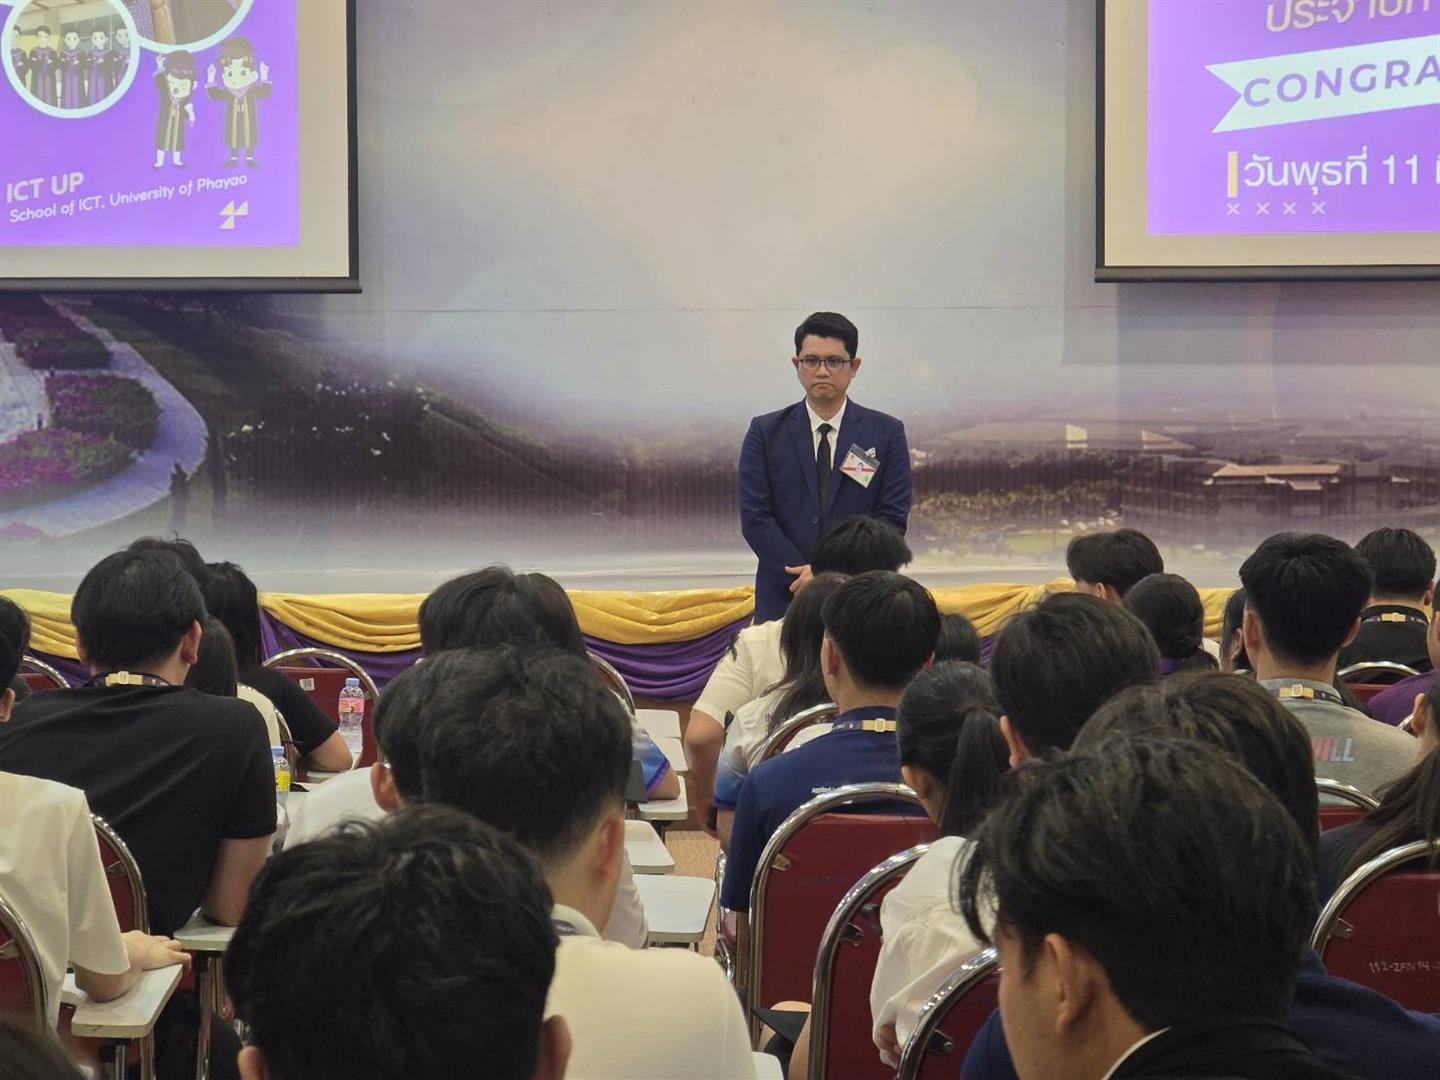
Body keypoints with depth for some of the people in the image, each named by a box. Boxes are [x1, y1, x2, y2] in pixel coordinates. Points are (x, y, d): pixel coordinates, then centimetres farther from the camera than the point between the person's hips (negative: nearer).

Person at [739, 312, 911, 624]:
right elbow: (755, 518, 0)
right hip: (783, 600, 0)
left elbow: (893, 519, 1)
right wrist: (805, 577, -10)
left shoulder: (887, 432, 7)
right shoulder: (765, 432, 7)